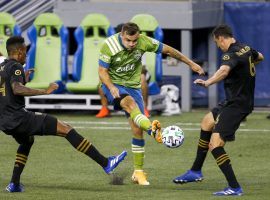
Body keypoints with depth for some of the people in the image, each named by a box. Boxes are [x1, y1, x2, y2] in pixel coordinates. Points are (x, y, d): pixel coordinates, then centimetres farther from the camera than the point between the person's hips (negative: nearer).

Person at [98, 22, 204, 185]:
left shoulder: (144, 42, -13)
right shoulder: (109, 45, -19)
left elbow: (167, 50, 0)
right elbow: (102, 71, -12)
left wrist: (191, 64, 6)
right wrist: (111, 87, -32)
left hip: (133, 85, 4)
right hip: (113, 84, -4)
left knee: (137, 129, -3)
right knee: (130, 103, -37)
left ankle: (138, 172, 7)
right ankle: (153, 129, -65)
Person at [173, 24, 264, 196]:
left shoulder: (231, 54, -21)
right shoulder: (246, 48, 7)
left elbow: (224, 70, -45)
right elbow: (260, 57, 31)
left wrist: (208, 82, -59)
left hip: (237, 104, -11)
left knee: (215, 144, -17)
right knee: (207, 121, 27)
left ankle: (235, 188, -19)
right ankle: (196, 172, 34)